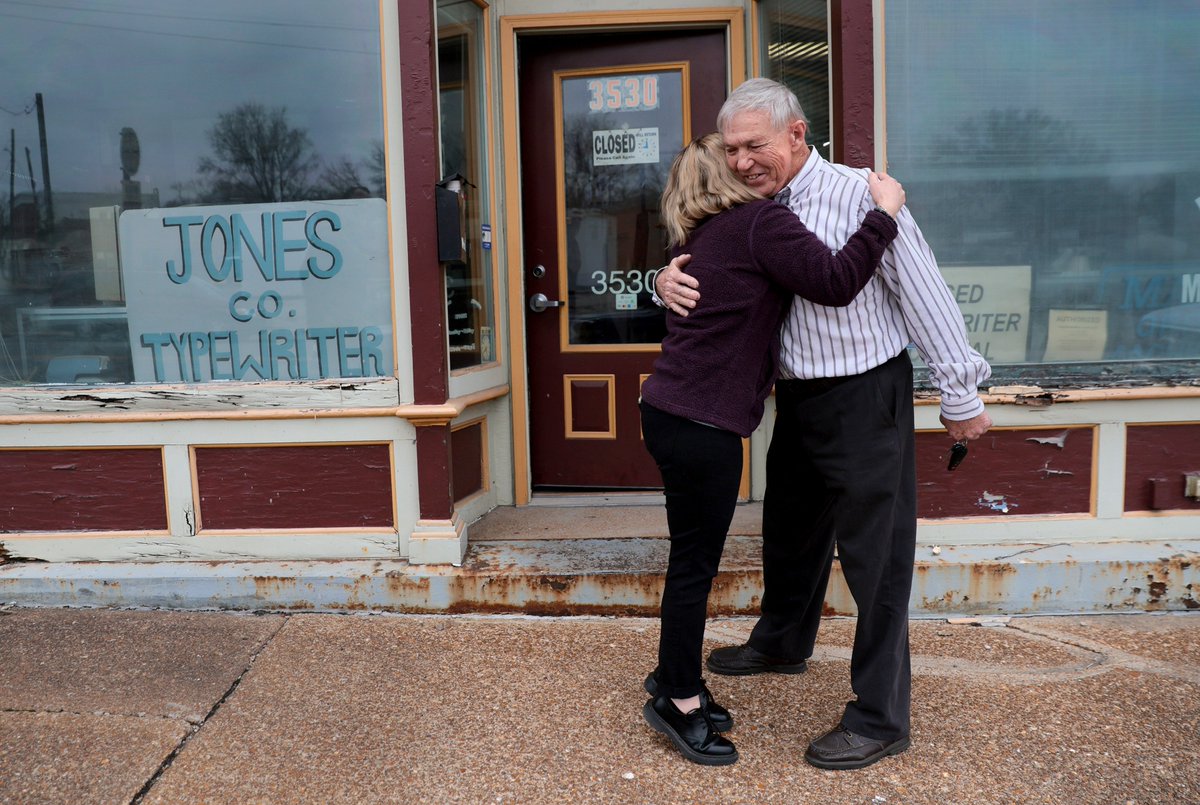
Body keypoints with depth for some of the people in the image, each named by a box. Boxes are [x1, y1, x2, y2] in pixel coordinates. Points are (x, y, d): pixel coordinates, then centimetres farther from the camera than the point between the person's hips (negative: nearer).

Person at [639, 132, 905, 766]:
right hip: (701, 424, -9)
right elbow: (835, 282, -17)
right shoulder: (761, 222, -10)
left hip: (670, 410, 9)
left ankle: (674, 677, 33)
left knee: (695, 554, 18)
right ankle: (677, 700, 17)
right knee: (695, 563, 2)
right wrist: (885, 213, -8)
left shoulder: (704, 234, 17)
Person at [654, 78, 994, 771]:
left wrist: (961, 397, -9)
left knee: (874, 556, 0)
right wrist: (668, 281, -12)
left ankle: (881, 720, 14)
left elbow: (927, 295, -13)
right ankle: (782, 643, 48)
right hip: (799, 397, 8)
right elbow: (708, 280, 13)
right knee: (790, 531, 23)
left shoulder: (859, 193, -15)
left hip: (865, 397, -7)